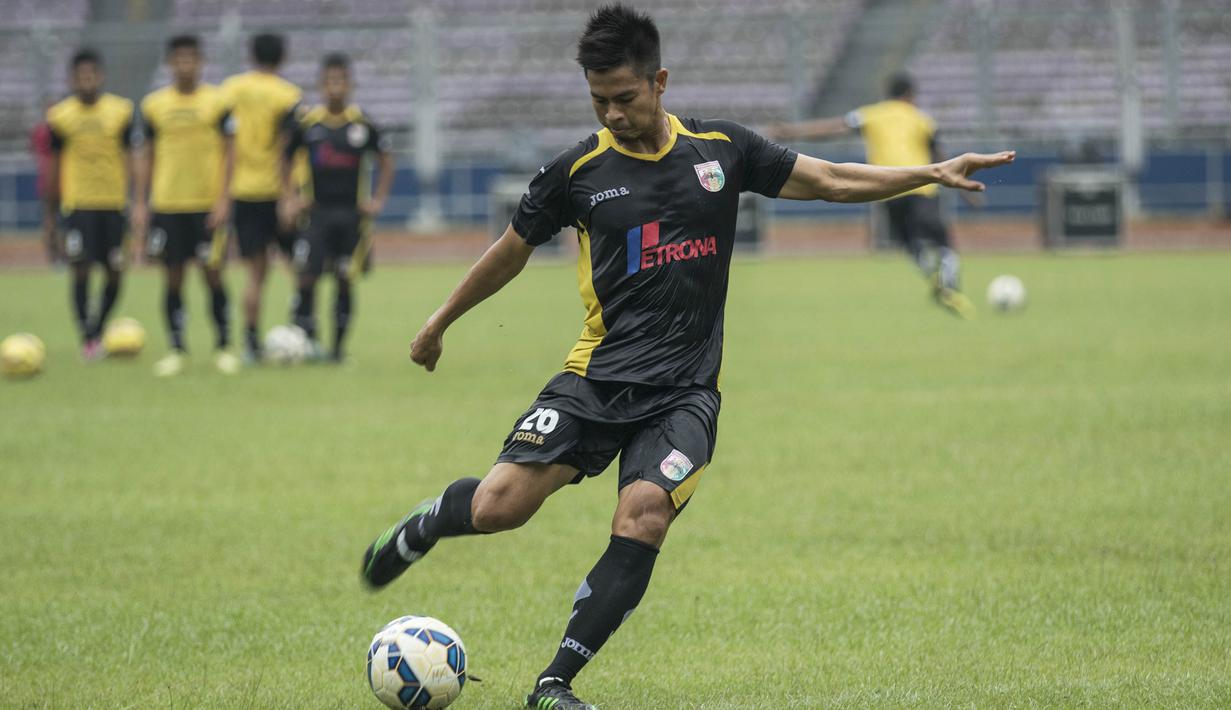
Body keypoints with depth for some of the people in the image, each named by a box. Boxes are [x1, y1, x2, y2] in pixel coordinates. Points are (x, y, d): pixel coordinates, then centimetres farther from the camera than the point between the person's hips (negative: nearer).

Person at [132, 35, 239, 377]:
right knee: (173, 278, 3)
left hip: (208, 204, -2)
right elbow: (145, 155, 10)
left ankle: (223, 346, 9)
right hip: (166, 204, 2)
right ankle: (177, 351, 11)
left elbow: (228, 151, 0)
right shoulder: (153, 105, 6)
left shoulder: (217, 102, 1)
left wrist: (223, 198, -9)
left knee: (213, 273, -2)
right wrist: (140, 204, 4)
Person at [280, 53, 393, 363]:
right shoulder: (306, 123, 0)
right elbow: (287, 160, 12)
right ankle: (305, 338, -3)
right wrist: (290, 200, 2)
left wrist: (377, 201, 2)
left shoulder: (362, 124, -1)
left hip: (352, 212, 0)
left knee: (345, 280, 3)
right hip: (316, 212, 0)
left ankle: (338, 346, 12)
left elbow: (386, 161, 9)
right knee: (307, 277, -12)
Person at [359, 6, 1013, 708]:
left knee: (643, 520, -22)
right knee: (499, 506, -15)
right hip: (597, 378, -1)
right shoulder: (578, 170, 1)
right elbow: (512, 250, 15)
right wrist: (440, 323, 24)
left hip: (684, 392, 1)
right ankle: (419, 529, 21)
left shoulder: (722, 149, 5)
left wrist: (932, 173, 3)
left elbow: (831, 180, 12)